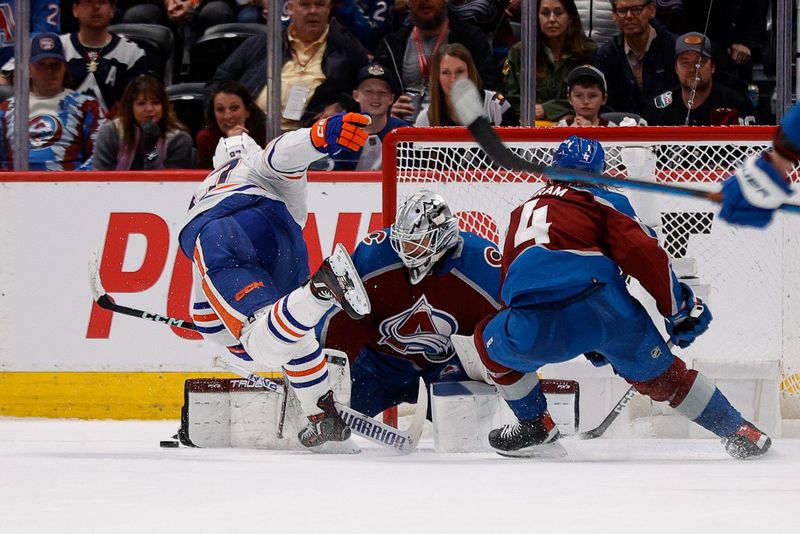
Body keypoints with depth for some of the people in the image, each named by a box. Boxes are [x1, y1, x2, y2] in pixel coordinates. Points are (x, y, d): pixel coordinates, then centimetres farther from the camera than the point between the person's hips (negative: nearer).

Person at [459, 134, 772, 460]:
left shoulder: (522, 213, 34)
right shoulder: (604, 203, 19)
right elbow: (645, 255, 4)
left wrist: (585, 341, 44)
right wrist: (680, 310, 13)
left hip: (534, 328, 1)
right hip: (607, 310, -1)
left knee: (491, 341, 34)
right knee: (661, 375, 22)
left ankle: (535, 427, 33)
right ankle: (739, 433, 26)